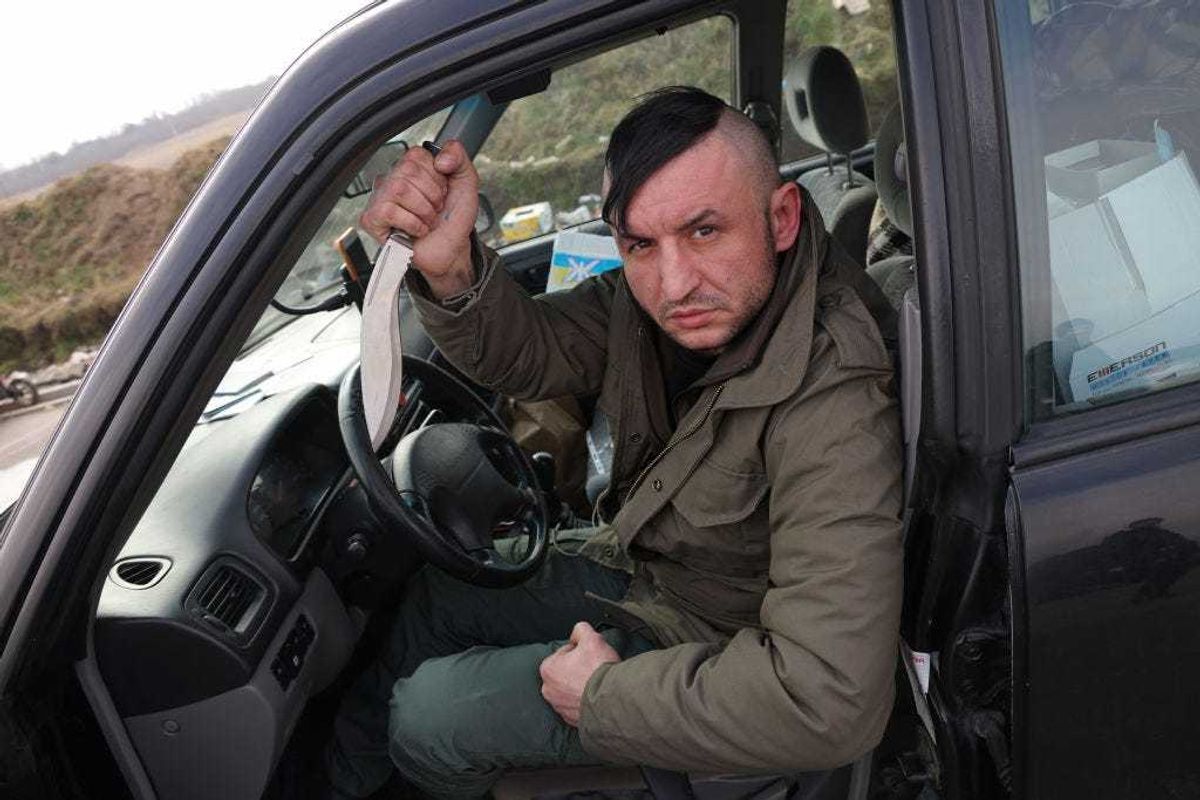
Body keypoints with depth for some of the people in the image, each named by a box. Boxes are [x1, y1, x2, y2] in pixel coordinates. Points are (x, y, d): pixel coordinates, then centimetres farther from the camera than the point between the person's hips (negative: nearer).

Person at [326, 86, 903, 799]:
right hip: (637, 572, 7)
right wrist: (451, 269, -31)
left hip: (713, 650, -7)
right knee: (431, 602, 18)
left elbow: (833, 704, -42)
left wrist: (604, 695, -28)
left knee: (425, 717, -1)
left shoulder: (833, 401, -38)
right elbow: (525, 354, -7)